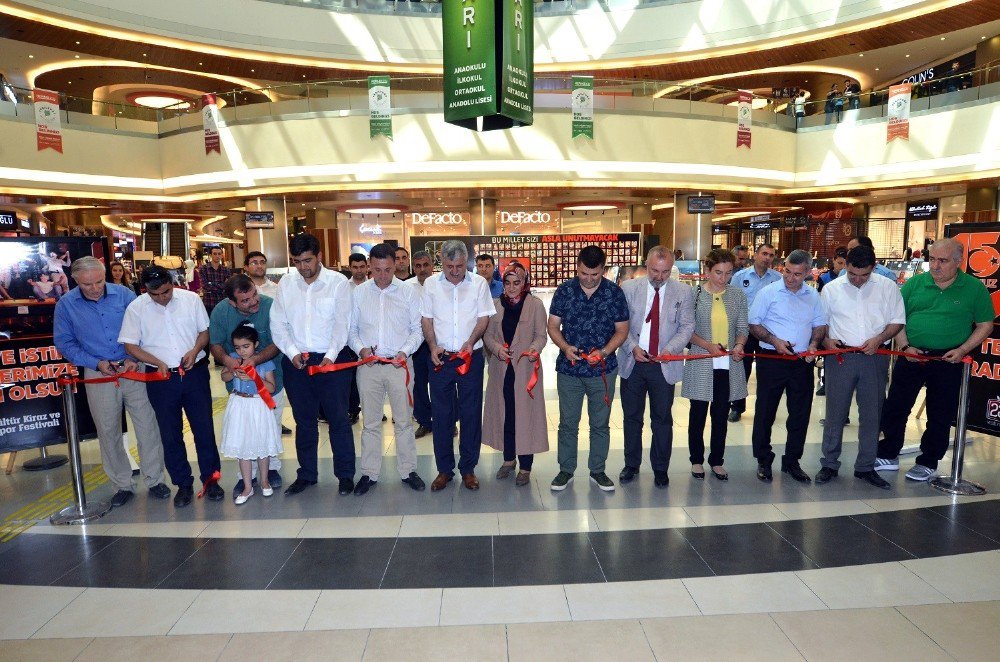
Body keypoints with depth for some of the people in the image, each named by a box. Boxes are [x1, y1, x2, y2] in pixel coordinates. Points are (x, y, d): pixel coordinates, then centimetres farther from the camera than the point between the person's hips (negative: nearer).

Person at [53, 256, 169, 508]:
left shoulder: (124, 294, -2)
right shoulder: (66, 305, 0)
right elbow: (64, 343, 3)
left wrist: (134, 358, -11)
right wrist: (96, 363, -9)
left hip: (134, 370, -1)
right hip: (98, 374, 1)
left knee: (147, 426, 0)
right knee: (108, 431, 9)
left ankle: (154, 480, 14)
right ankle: (122, 485, 23)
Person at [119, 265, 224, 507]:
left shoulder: (191, 299, -2)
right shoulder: (136, 308, -4)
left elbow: (205, 330, 6)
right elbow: (130, 345, -1)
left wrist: (195, 350, -13)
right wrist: (158, 363, -12)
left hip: (195, 373, 0)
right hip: (161, 378, 0)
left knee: (204, 429, 5)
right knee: (170, 434, 8)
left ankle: (210, 479, 19)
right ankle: (183, 484, 22)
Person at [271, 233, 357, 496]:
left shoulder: (338, 282, -5)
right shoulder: (285, 283, 5)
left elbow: (342, 323, -10)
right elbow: (278, 324, 4)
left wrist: (330, 356, -19)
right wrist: (292, 352, -9)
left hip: (332, 359, -3)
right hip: (296, 362, 4)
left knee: (338, 419, 4)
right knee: (304, 420, 14)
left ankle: (345, 474, 18)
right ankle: (307, 474, 29)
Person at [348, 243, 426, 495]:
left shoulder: (408, 292, 0)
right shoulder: (358, 293, 4)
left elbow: (417, 330, 2)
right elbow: (351, 328, 8)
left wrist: (405, 351, -12)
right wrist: (360, 348, -9)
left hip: (399, 363, -1)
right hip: (368, 365, 1)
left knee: (404, 421, 6)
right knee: (370, 422, 10)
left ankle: (408, 471, 20)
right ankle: (369, 473, 22)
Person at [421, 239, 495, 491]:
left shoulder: (479, 283, 0)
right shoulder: (431, 284, 4)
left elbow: (484, 317, -1)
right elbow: (426, 319, 6)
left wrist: (470, 342, -16)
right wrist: (433, 346, -9)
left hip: (471, 356, -1)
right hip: (440, 357, 1)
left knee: (471, 413, 5)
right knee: (441, 414, 6)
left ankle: (468, 468, 19)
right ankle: (444, 469, 19)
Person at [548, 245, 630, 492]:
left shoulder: (615, 292, -3)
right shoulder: (564, 291, -2)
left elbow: (622, 330, 0)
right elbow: (553, 326, 1)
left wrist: (604, 351, -16)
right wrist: (565, 347, -18)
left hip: (603, 370, 0)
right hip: (569, 369, 0)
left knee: (600, 424, 11)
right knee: (568, 423, 9)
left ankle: (598, 471, 27)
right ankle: (566, 470, 24)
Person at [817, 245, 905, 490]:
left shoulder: (887, 287, 4)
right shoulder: (832, 289, 3)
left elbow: (898, 321, 7)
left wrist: (878, 339, -9)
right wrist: (826, 340, -8)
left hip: (875, 357, 1)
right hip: (841, 356, -1)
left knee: (872, 414, 8)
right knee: (835, 413, 3)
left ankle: (865, 467, 21)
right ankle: (829, 465, 14)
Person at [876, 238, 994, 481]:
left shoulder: (975, 288, -1)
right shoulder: (914, 283, 2)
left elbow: (985, 325, 2)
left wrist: (962, 350, -11)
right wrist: (905, 346, -8)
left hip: (948, 361, -1)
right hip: (911, 357, 2)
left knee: (940, 416, 9)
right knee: (894, 408, 6)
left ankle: (928, 463, 24)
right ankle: (888, 456, 20)